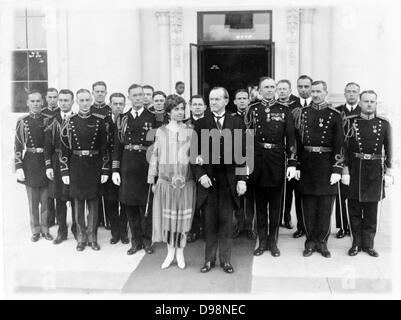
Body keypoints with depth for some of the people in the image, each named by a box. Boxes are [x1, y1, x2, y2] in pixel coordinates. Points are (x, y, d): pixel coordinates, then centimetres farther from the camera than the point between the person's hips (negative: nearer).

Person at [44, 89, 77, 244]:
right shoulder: (52, 121, 5)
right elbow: (48, 145, 3)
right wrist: (48, 165, -3)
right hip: (57, 164, 2)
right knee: (59, 199, 9)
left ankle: (76, 229, 22)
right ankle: (62, 231, 22)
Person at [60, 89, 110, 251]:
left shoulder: (100, 121, 0)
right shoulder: (69, 122, 1)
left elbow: (104, 148, 1)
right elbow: (64, 148, 1)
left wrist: (105, 170, -3)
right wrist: (64, 171, -3)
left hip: (94, 166, 0)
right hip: (75, 166, 0)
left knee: (93, 202, 6)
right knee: (78, 203, 7)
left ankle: (92, 237, 19)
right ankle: (81, 237, 20)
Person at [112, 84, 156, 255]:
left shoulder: (153, 118, 2)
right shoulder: (122, 119, 9)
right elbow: (117, 145, 7)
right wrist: (115, 170, 2)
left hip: (147, 165, -2)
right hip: (128, 166, 3)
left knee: (146, 205, 4)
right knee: (130, 205, 8)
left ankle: (147, 240, 19)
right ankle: (136, 240, 21)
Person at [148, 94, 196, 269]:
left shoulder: (190, 131, 3)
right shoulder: (161, 131, 5)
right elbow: (155, 156, 7)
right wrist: (152, 180, 6)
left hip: (185, 181, 0)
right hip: (165, 181, 1)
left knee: (183, 218, 5)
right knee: (167, 218, 6)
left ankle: (180, 252, 21)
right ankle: (170, 252, 22)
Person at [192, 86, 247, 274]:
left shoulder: (236, 124, 5)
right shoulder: (200, 124, 5)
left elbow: (241, 153, 4)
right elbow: (194, 153, 3)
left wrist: (242, 179, -2)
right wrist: (200, 175, -9)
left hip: (229, 179, 0)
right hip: (207, 179, 0)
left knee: (226, 222, 6)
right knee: (209, 222, 6)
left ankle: (225, 260, 19)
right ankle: (209, 259, 18)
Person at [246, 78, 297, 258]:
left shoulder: (284, 111, 3)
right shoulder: (252, 110, 4)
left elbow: (290, 138, 0)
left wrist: (292, 163, -7)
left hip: (277, 160, 0)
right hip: (257, 159, 1)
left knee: (275, 202, 7)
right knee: (260, 202, 8)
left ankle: (273, 241, 19)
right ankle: (262, 241, 19)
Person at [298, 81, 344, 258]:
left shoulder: (334, 115, 0)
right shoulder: (303, 112, 7)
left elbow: (339, 144, -3)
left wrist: (337, 169, -9)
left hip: (326, 163, -1)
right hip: (306, 163, 2)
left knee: (325, 205, 5)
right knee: (308, 204, 7)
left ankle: (322, 242, 18)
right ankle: (310, 241, 19)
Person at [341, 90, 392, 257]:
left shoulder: (384, 124, 4)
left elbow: (388, 150, 7)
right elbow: (344, 149, 0)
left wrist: (388, 172, 2)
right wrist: (345, 170, -6)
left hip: (375, 171, 1)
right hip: (354, 170, -1)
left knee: (371, 211, 9)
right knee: (354, 210, 6)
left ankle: (368, 244, 21)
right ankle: (356, 243, 19)